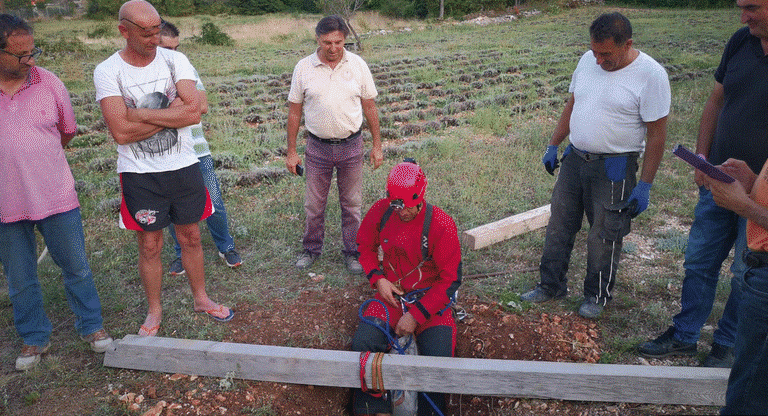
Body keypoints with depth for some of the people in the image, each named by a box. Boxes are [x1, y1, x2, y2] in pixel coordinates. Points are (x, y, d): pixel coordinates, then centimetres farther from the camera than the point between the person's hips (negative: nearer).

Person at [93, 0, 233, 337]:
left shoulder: (175, 60, -2)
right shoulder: (108, 72, -9)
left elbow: (194, 112, -16)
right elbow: (121, 131, -19)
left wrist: (140, 113, -17)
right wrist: (172, 112, -15)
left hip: (184, 167, 2)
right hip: (140, 174, -2)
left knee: (191, 237, 15)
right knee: (150, 245, 10)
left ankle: (201, 299, 34)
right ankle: (154, 310, 29)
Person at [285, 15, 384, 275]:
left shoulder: (358, 65, -2)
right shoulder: (303, 68, -4)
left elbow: (370, 107, 4)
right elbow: (294, 112, 2)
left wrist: (377, 145, 4)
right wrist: (291, 151, 1)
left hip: (351, 146, 0)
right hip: (317, 147, 0)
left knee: (352, 204, 9)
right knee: (314, 204, 10)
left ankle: (352, 252, 25)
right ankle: (312, 249, 30)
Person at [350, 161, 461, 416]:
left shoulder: (441, 225, -15)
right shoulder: (380, 212, -5)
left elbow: (451, 279, -11)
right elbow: (365, 246, 13)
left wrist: (416, 315, -15)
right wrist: (377, 279, -5)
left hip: (430, 298, -2)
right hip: (391, 293, 3)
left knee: (438, 359, -24)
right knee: (363, 343, -22)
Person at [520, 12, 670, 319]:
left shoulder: (650, 75, -16)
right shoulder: (588, 61, 2)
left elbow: (657, 135, -13)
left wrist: (645, 185, -14)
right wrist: (553, 146, 14)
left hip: (614, 168, -6)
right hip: (574, 158, 6)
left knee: (604, 236, 6)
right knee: (559, 224, 12)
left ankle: (597, 295, 27)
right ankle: (551, 285, 29)